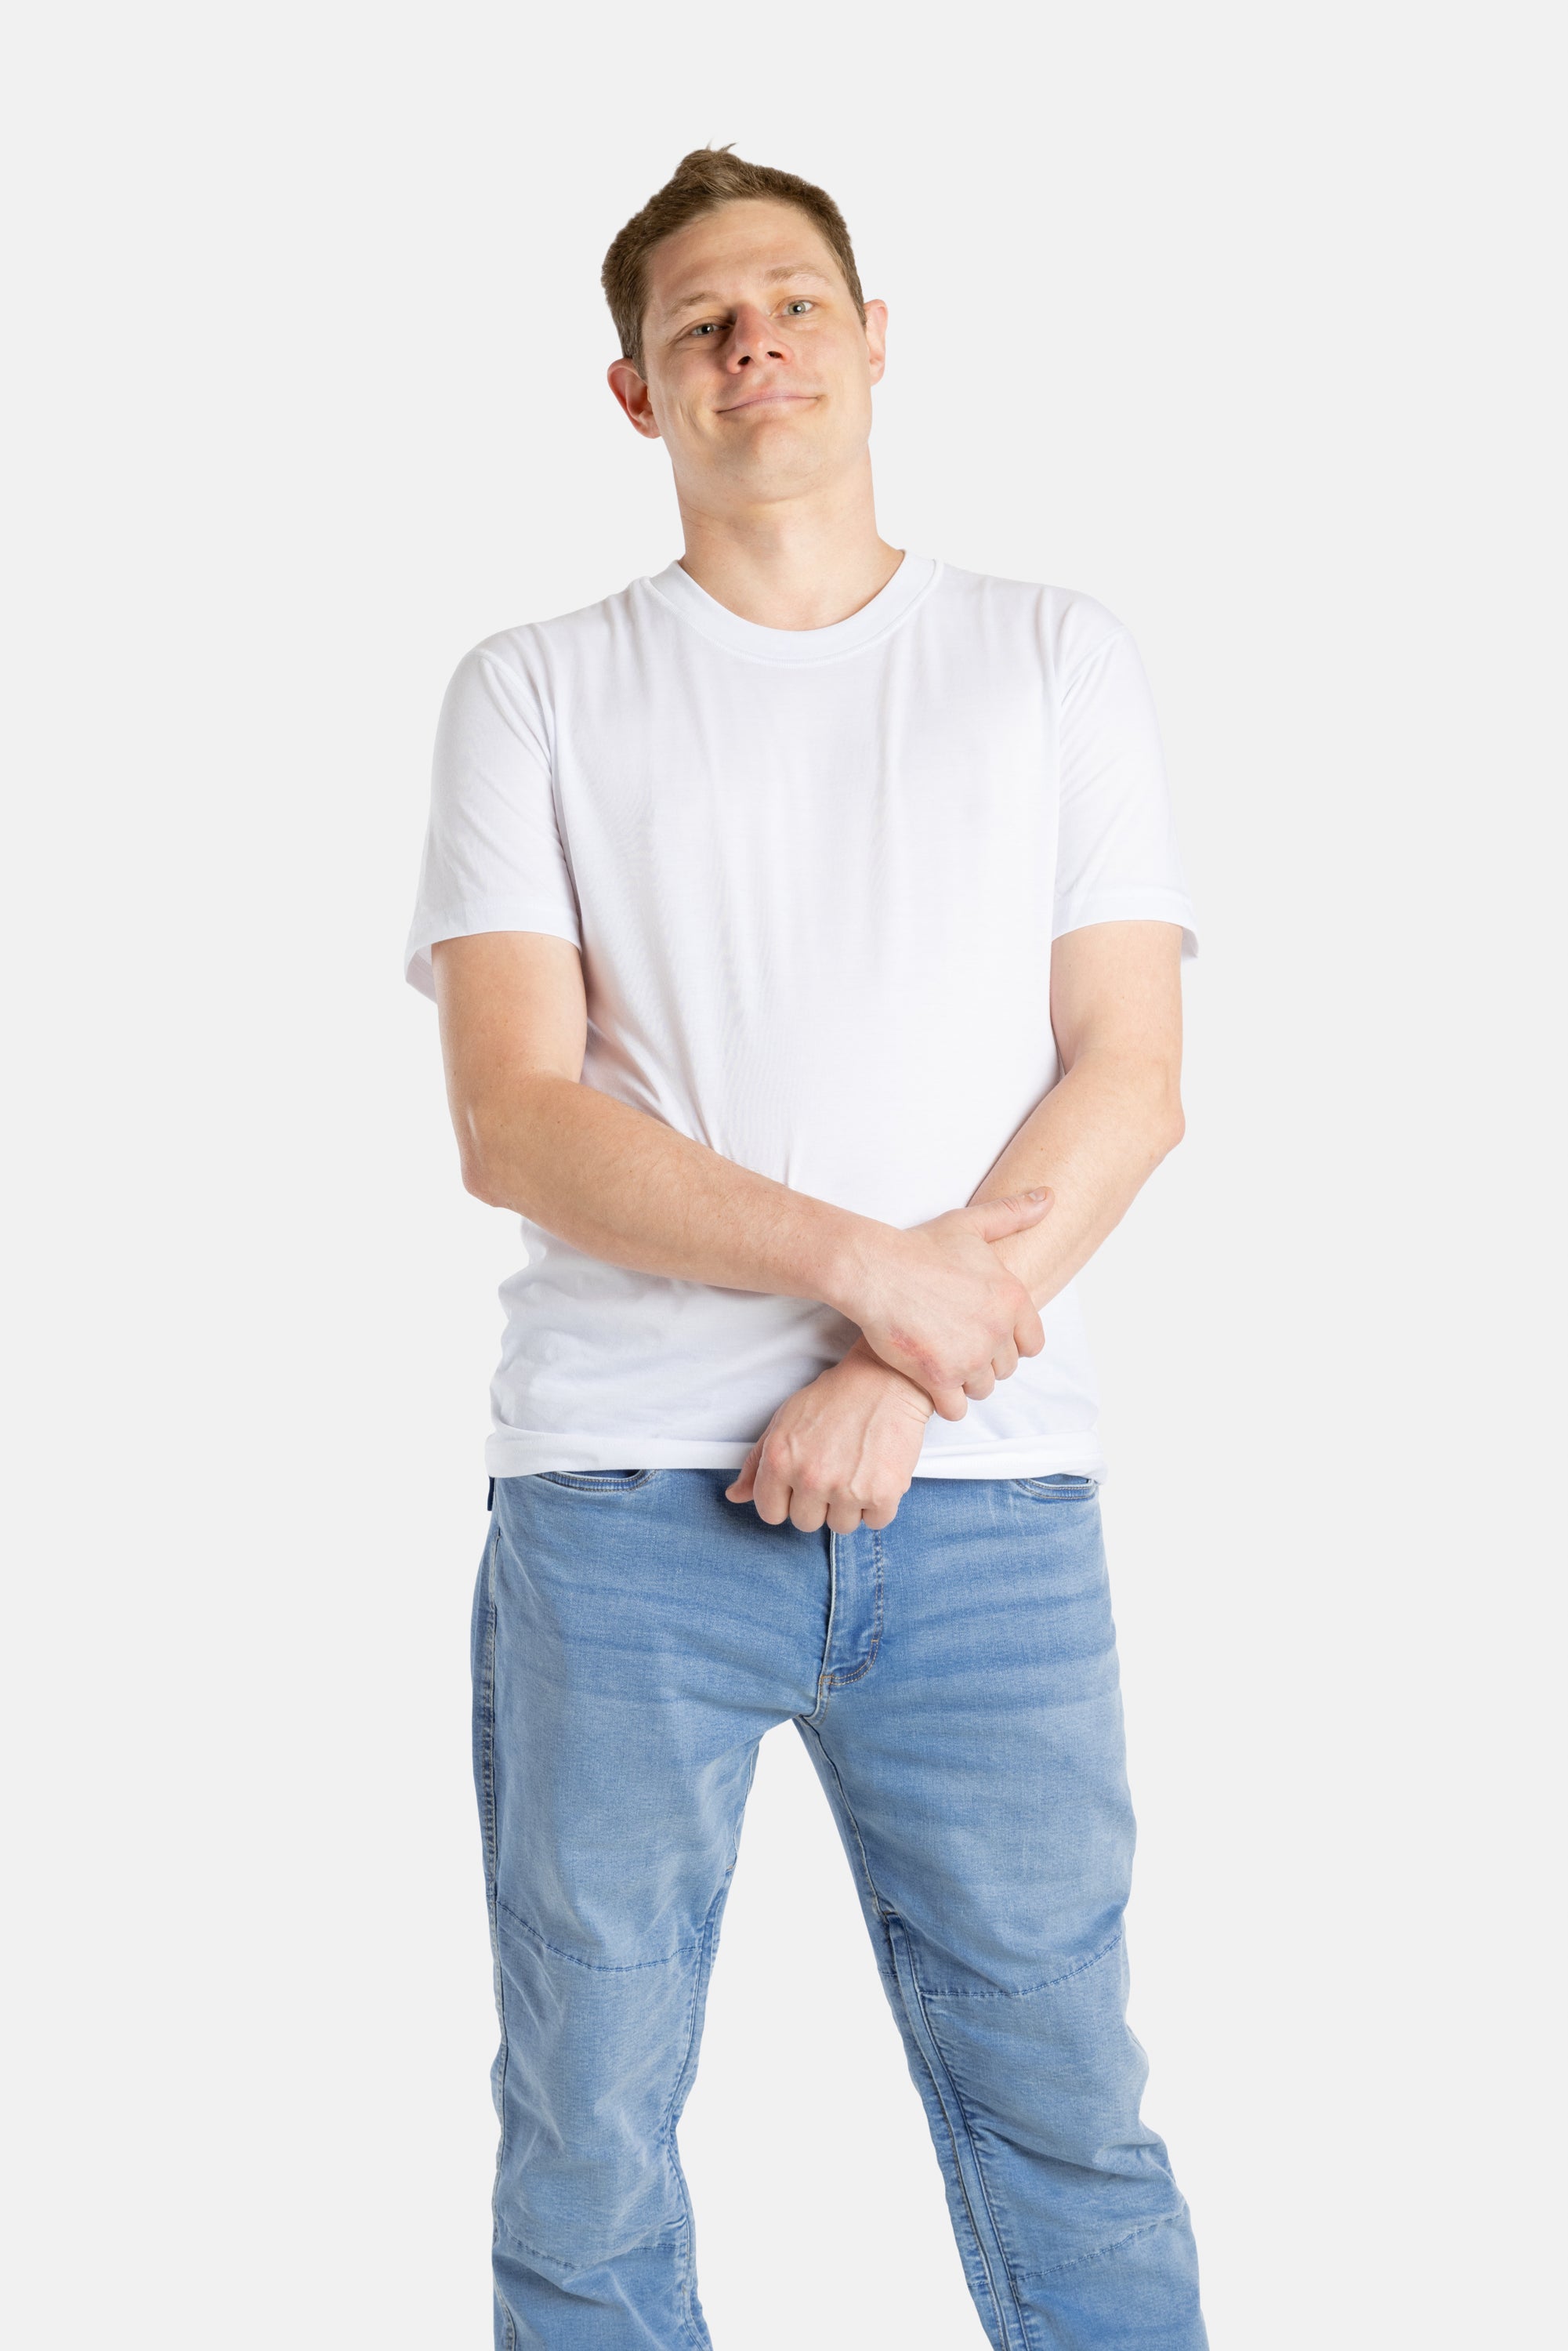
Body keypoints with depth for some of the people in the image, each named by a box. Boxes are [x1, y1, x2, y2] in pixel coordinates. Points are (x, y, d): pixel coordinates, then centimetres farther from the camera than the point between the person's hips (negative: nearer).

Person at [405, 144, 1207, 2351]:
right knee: (586, 2142, 5)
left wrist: (899, 1376, -9)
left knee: (1066, 2123, 4)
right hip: (623, 1501, 0)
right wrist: (865, 1262, -15)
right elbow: (513, 1119, -3)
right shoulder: (534, 695, 8)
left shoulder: (1058, 660, 12)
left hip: (985, 1501, 1)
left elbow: (1132, 1075, 3)